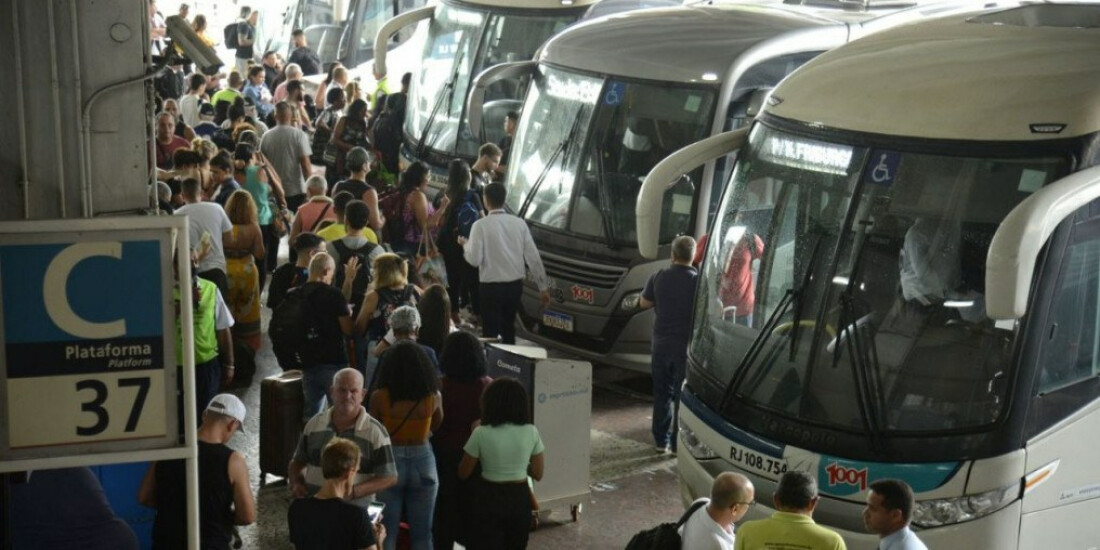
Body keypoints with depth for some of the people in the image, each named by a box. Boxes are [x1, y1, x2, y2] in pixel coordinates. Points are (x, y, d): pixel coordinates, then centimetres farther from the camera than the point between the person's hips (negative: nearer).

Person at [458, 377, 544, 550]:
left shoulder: (482, 434, -14)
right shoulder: (531, 432, -6)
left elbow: (463, 473, -3)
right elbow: (537, 474, 1)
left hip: (490, 498, -3)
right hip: (520, 498, 3)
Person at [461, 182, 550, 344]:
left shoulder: (481, 225, -11)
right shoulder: (519, 223, 1)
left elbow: (474, 259, -14)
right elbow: (533, 257, 1)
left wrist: (465, 245, 7)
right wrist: (543, 287, 6)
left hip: (491, 287, -4)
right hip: (515, 285, 5)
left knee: (490, 333, 3)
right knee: (508, 330, 21)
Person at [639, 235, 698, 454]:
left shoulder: (659, 278, -3)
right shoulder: (699, 281, -13)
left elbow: (644, 303, 9)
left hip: (661, 344, 3)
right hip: (687, 345, -3)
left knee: (662, 394, 13)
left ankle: (661, 441, 17)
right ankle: (678, 442, 5)